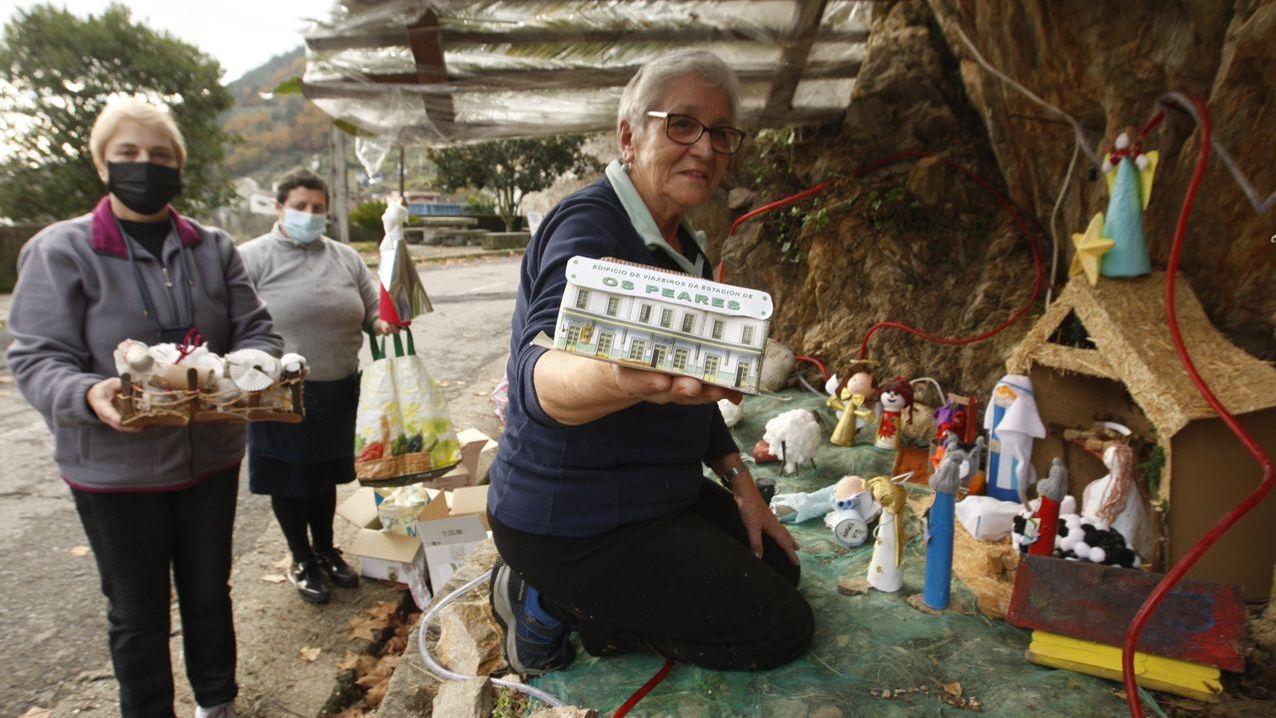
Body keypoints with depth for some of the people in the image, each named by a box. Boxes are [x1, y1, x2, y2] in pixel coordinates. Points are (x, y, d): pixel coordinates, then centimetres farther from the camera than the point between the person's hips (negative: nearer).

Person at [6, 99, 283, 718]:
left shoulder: (214, 248, 3)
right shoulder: (60, 250, -6)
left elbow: (256, 332, 1)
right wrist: (89, 396, -31)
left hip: (211, 457, 3)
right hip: (114, 468, -3)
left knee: (209, 591, 19)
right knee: (137, 612, 13)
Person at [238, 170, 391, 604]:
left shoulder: (345, 258, 7)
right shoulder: (253, 258, -6)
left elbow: (372, 308, 11)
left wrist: (381, 323, -11)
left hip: (339, 390, 4)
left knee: (325, 473, 19)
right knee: (288, 479, 11)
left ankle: (326, 551, 37)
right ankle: (302, 560, 30)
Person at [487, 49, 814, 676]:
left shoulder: (683, 247, 8)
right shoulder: (588, 226, -21)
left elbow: (694, 394, 16)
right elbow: (540, 376, -38)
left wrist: (741, 484, 8)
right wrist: (622, 378, -60)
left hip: (658, 494, 9)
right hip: (570, 521, -9)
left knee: (777, 567, 18)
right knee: (780, 628, -2)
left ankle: (566, 601, 13)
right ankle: (551, 607, 3)